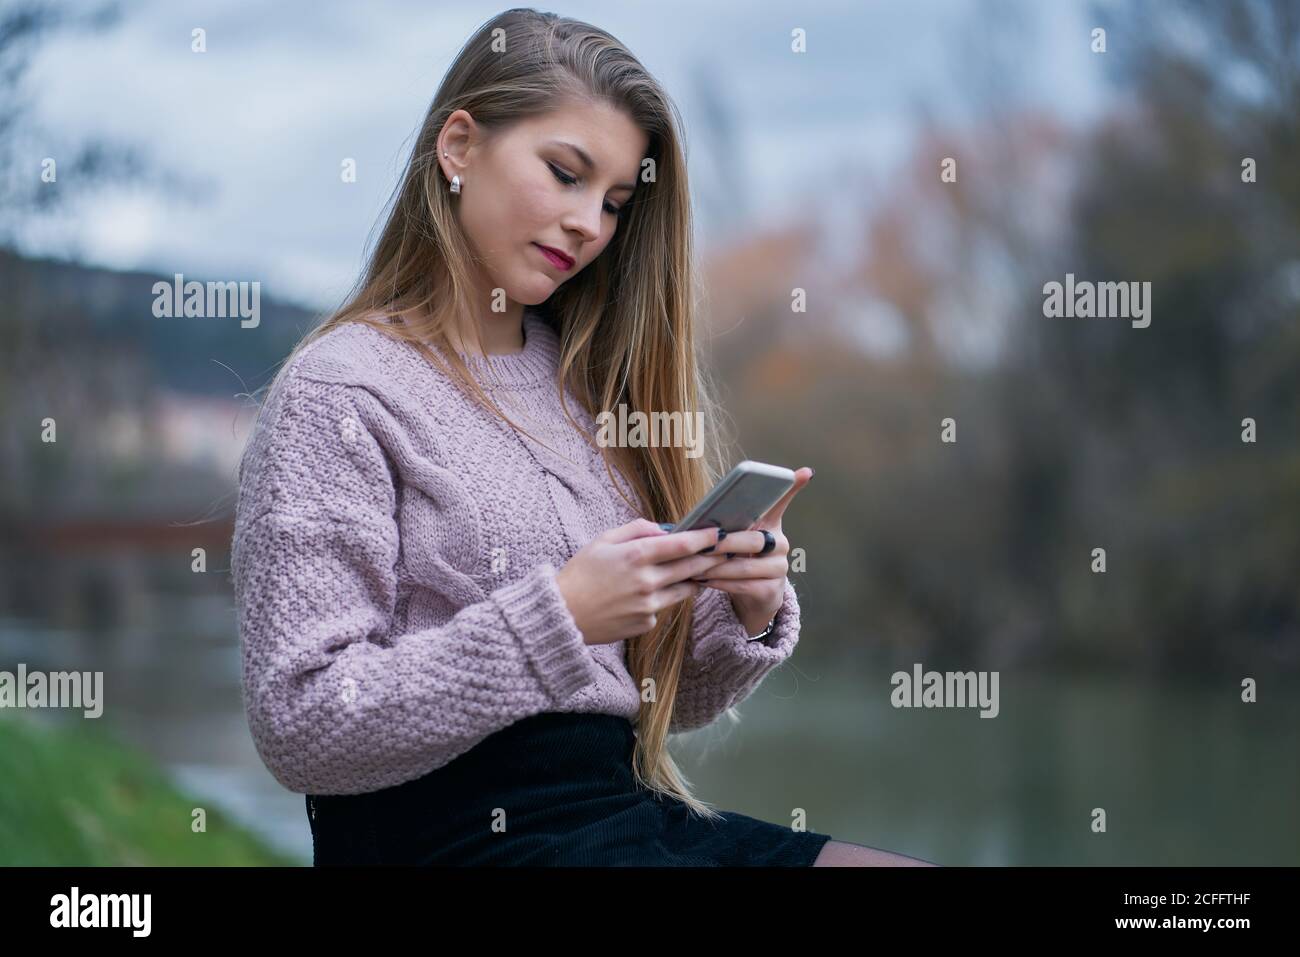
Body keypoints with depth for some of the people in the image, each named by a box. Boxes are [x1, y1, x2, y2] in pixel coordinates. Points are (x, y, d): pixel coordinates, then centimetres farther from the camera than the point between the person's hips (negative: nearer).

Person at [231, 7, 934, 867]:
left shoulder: (585, 382, 15)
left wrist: (748, 613, -3)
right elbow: (300, 725, -14)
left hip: (630, 810, 7)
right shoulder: (341, 393, -5)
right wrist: (558, 616, -19)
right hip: (458, 829, -7)